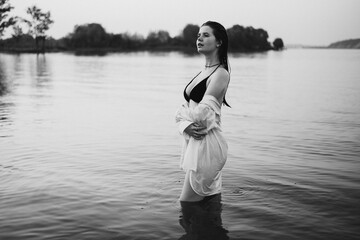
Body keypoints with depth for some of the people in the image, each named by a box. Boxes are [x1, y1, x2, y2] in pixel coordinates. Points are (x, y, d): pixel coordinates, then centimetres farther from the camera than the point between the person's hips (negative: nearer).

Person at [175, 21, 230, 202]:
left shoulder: (221, 73, -10)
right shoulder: (202, 72, 16)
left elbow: (202, 112, -20)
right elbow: (182, 112, 10)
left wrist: (183, 112, 0)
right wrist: (186, 126, -12)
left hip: (207, 144, -8)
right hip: (193, 143, 8)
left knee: (188, 204, -3)